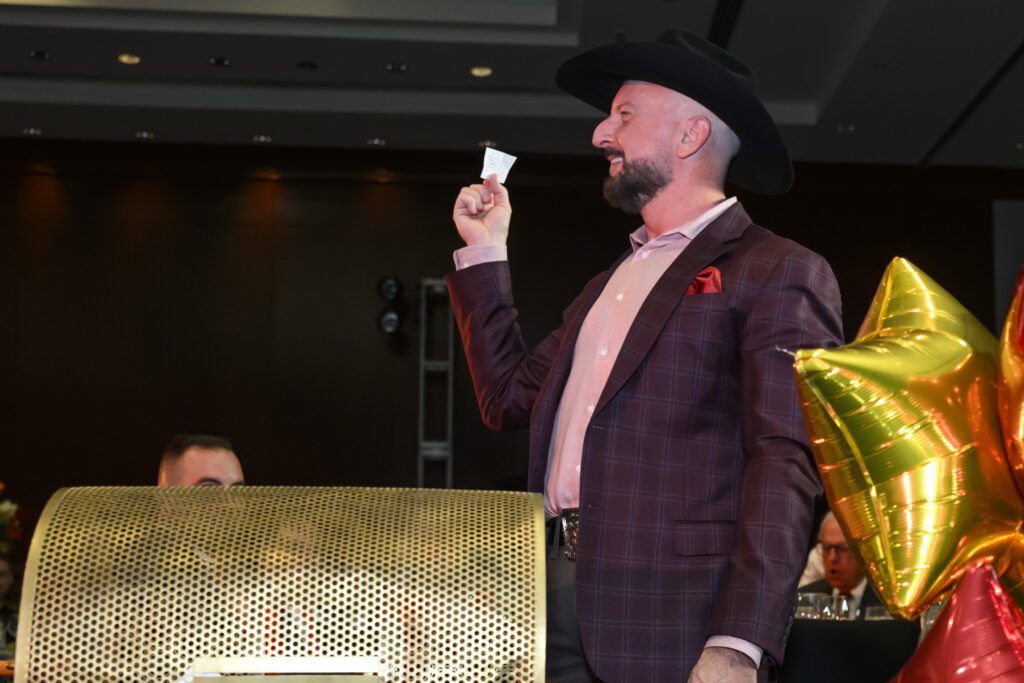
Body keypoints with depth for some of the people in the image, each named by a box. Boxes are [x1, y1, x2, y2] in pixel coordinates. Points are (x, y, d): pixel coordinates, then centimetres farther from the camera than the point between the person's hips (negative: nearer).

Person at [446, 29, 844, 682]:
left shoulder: (778, 273, -4)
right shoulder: (609, 285, 21)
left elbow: (785, 463, -13)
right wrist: (485, 254, 22)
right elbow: (508, 397, 24)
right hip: (559, 594, 7)